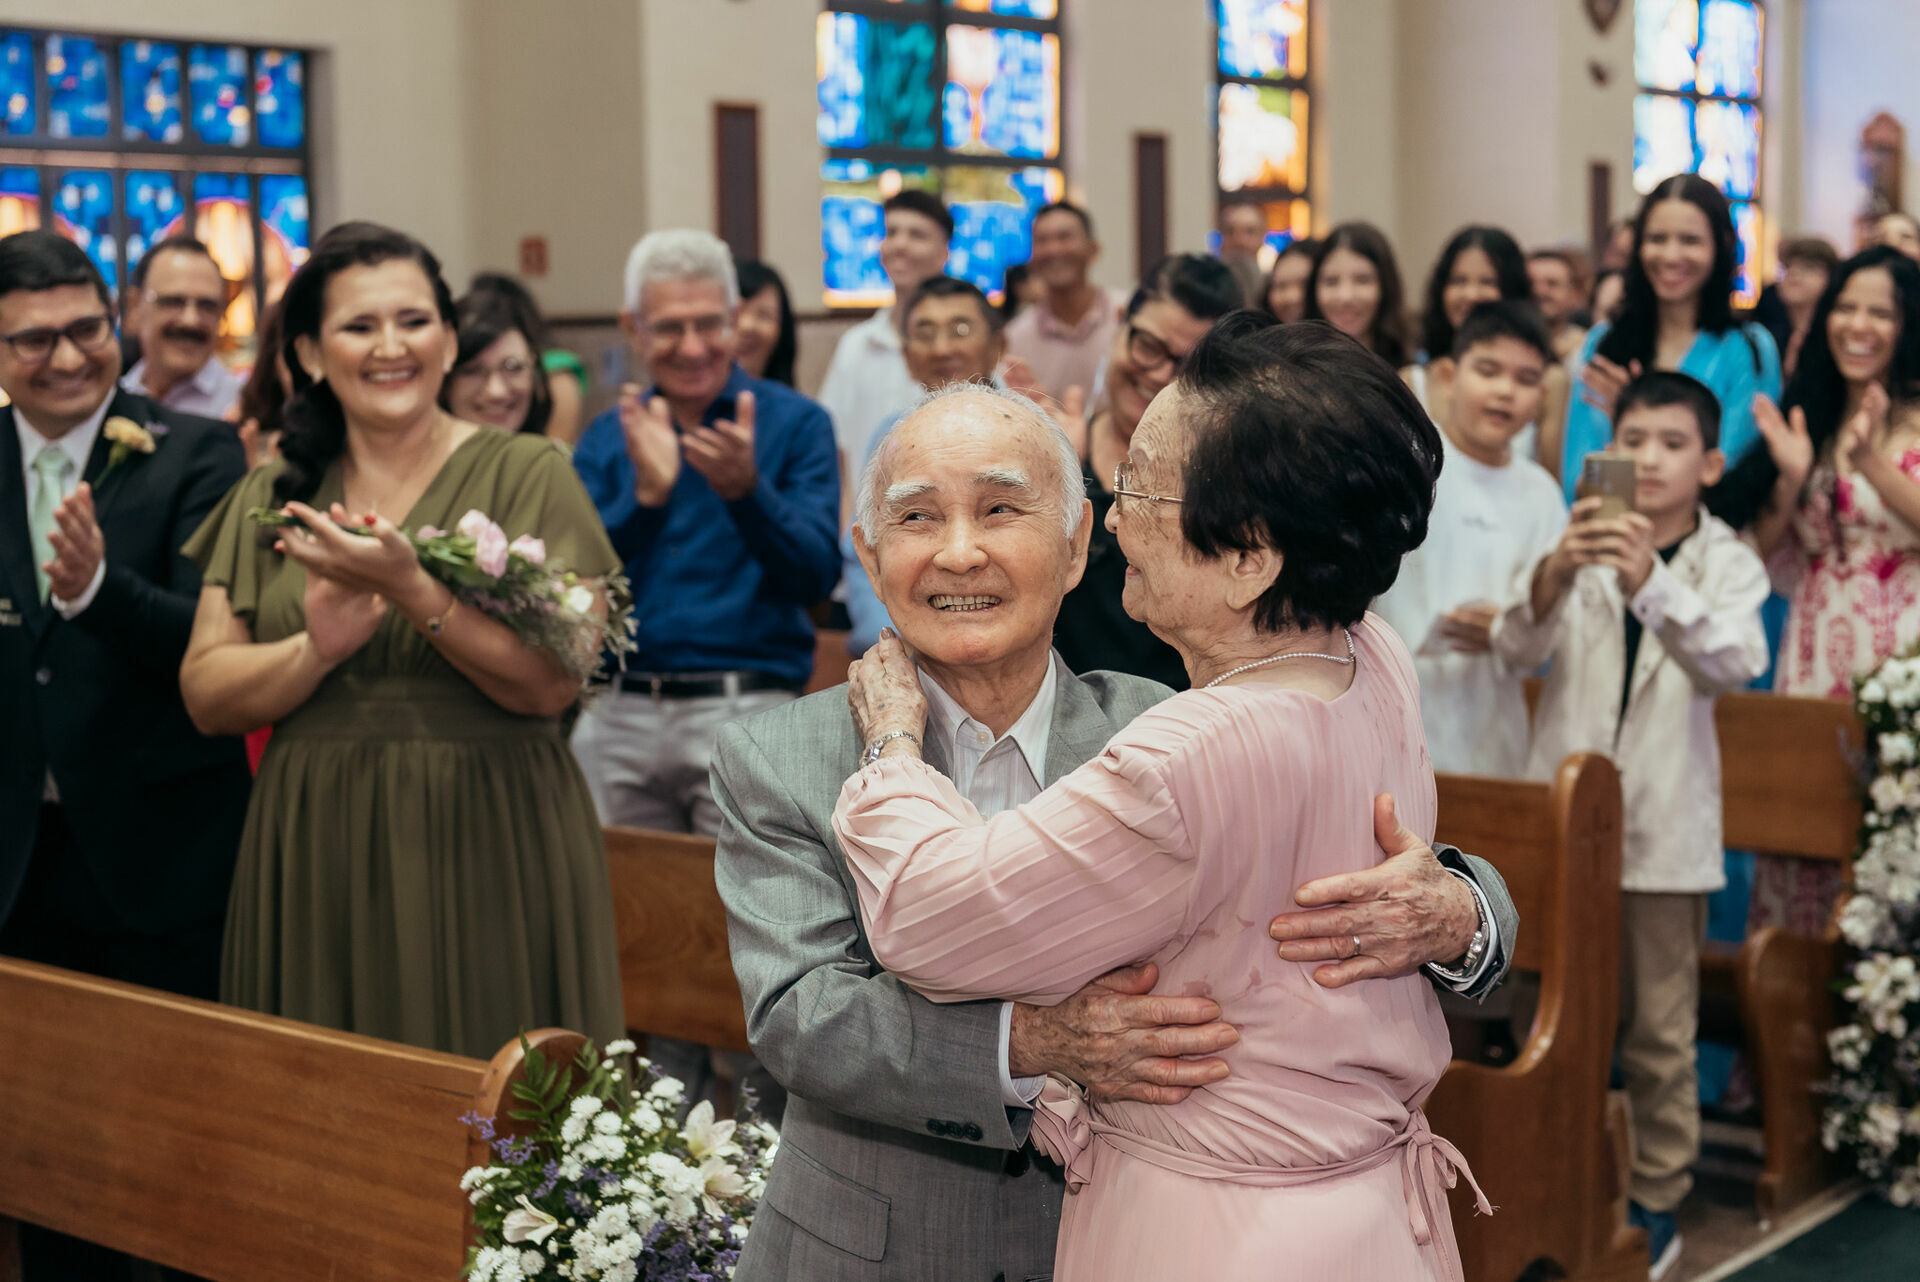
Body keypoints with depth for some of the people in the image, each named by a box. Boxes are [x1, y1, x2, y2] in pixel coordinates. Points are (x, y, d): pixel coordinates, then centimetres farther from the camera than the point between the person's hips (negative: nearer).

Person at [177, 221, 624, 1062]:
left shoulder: (525, 473, -1)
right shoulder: (269, 499, 11)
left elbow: (553, 683, -11)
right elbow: (206, 696, 4)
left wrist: (410, 588, -22)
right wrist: (316, 650, -15)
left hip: (484, 856, -3)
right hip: (317, 866, 3)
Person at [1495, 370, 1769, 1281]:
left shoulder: (1729, 564, 0)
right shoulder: (1577, 548, 2)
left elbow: (1733, 663, -20)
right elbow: (1517, 648, -14)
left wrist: (1650, 582, -37)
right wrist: (1556, 571, -35)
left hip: (1664, 831, -1)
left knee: (1659, 1036, 6)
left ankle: (1656, 1203, 19)